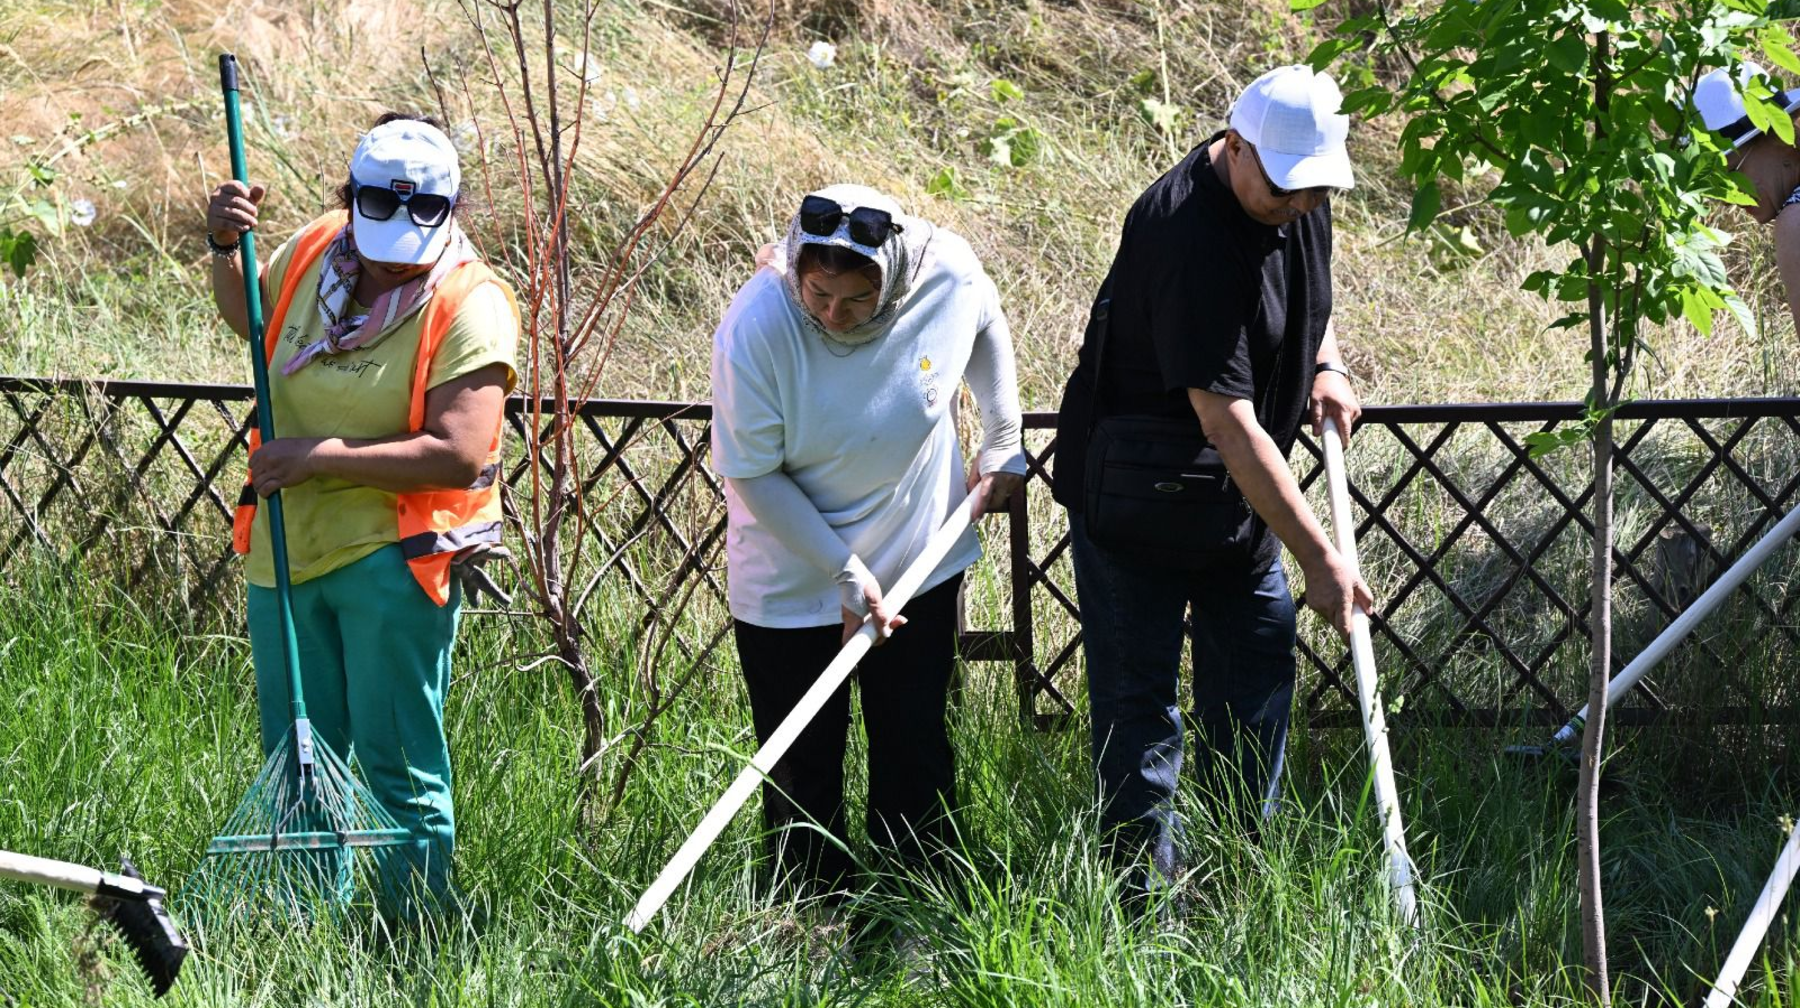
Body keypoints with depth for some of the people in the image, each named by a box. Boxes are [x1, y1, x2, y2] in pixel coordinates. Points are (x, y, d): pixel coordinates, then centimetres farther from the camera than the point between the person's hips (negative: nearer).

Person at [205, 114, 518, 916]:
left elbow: (458, 456, -24)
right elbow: (247, 316, 28)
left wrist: (318, 456, -22)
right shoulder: (312, 252, 3)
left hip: (391, 558, -6)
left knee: (397, 764, -3)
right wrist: (224, 247, 7)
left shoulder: (470, 305, -14)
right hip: (286, 547, 6)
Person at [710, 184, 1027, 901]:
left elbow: (987, 330, 7)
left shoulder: (948, 273, -20)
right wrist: (846, 572, -20)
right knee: (803, 767, 6)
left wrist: (1003, 445, 8)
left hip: (919, 562, 3)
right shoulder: (755, 330, -29)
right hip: (790, 581, -3)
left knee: (917, 749, 13)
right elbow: (753, 474, -19)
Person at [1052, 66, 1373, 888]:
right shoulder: (1188, 236, -32)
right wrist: (1318, 558, -34)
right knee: (1140, 696, -3)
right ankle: (1151, 895, 5)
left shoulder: (1299, 200, -5)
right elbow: (1227, 420, -34)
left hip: (1236, 486, 8)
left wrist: (1326, 367, 0)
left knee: (1259, 663, 12)